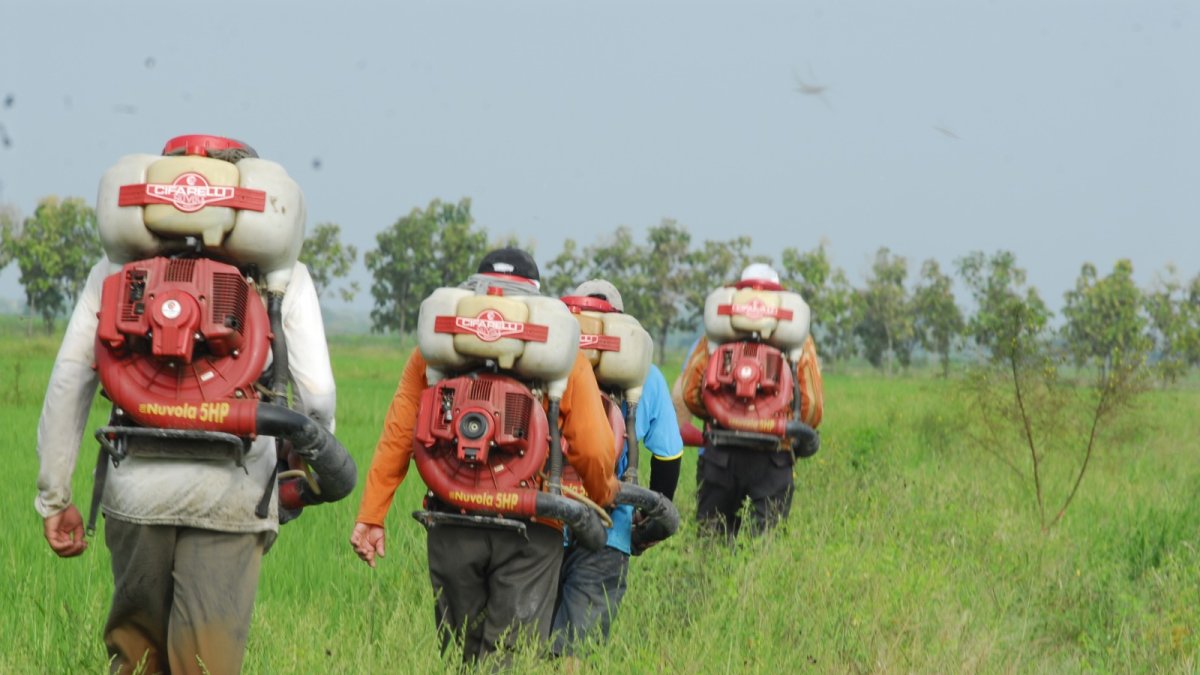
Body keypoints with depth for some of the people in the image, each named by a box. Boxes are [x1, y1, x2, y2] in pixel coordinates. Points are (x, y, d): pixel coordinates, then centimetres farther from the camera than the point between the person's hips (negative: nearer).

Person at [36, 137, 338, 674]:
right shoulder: (284, 275, 7)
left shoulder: (121, 265, 10)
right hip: (234, 492, -2)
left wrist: (54, 496, 12)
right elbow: (316, 393, -1)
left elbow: (69, 380, 6)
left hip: (136, 487, 2)